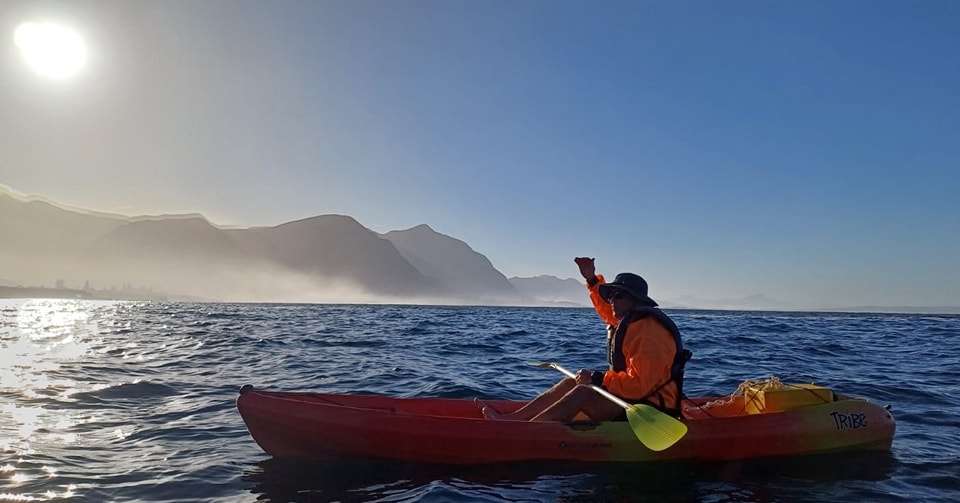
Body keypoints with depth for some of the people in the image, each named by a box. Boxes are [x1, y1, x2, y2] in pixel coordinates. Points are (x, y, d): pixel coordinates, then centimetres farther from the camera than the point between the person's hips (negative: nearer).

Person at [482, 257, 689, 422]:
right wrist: (592, 279, 23)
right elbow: (608, 311, 31)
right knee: (572, 382, 7)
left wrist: (598, 378, -21)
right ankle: (513, 418, 3)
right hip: (633, 396, 11)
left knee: (582, 393, -24)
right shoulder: (631, 320, 11)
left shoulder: (646, 331, -21)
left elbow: (640, 384, -28)